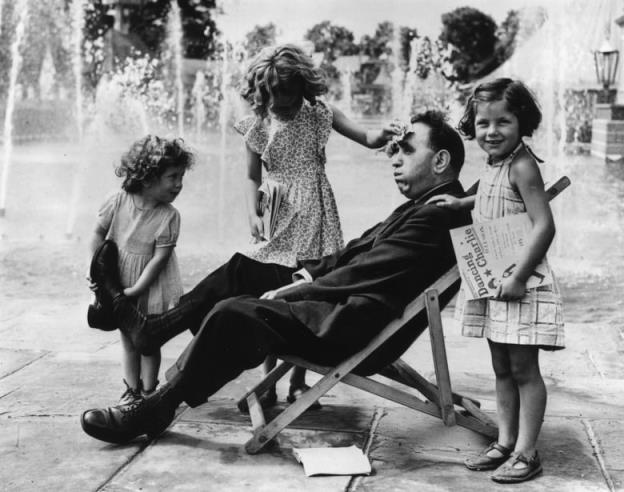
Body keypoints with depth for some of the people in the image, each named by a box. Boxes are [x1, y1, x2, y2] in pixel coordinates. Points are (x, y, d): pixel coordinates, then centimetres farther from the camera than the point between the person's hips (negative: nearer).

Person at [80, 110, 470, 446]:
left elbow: (359, 275, -18)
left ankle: (156, 409, -5)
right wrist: (306, 275, 2)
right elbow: (355, 253, 17)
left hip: (355, 333, -11)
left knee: (234, 312, -20)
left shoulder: (438, 215, -16)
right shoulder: (421, 207, 17)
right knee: (242, 270, 12)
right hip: (347, 309, 11)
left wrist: (287, 292, -11)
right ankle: (152, 327, 19)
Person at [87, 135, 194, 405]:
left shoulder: (169, 216, -17)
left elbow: (159, 258, -17)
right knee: (128, 339, 13)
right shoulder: (117, 202, -14)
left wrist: (135, 290, -20)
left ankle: (148, 392, 20)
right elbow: (99, 234, -1)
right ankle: (131, 390, 23)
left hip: (149, 287, -2)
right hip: (118, 281, 2)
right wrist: (94, 269, -8)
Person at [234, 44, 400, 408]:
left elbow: (367, 139, -3)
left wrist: (384, 134, -25)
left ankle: (299, 381, 14)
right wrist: (253, 215, -4)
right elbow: (253, 176, 10)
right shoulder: (258, 125, 3)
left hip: (315, 214, 0)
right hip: (277, 216, 1)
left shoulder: (320, 115, 0)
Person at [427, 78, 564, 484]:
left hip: (521, 286, -8)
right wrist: (461, 202, 19)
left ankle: (527, 453, 10)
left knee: (524, 369, 1)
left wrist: (519, 279, -24)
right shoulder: (493, 166, 9)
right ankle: (506, 443, 25)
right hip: (491, 285, 8)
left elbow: (545, 225, -23)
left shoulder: (522, 165, -17)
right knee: (502, 368, 15)